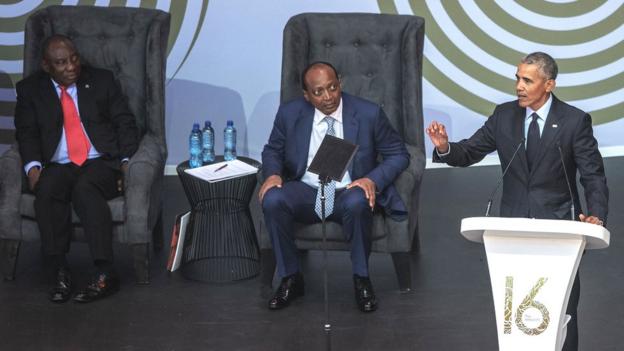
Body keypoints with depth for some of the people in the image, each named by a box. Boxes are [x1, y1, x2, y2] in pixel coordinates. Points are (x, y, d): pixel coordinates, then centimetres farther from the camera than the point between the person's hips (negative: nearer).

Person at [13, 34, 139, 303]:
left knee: (84, 188, -35)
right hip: (58, 166, 1)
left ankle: (105, 274, -37)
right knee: (47, 190, -33)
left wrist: (127, 161, -6)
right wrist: (33, 166, -13)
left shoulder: (101, 81, 13)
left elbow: (125, 123, 10)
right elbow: (26, 133, 6)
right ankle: (60, 273, -30)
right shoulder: (30, 89, 14)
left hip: (102, 163, -1)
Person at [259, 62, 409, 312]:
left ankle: (361, 279, -14)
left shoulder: (368, 114, -5)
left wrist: (373, 180, -18)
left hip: (349, 193, -2)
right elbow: (272, 150, 14)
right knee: (272, 200, -30)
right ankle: (290, 278, -11)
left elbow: (398, 155, 1)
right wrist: (273, 174, -9)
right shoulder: (290, 113, 1)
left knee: (357, 203, -38)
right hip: (306, 193, 2)